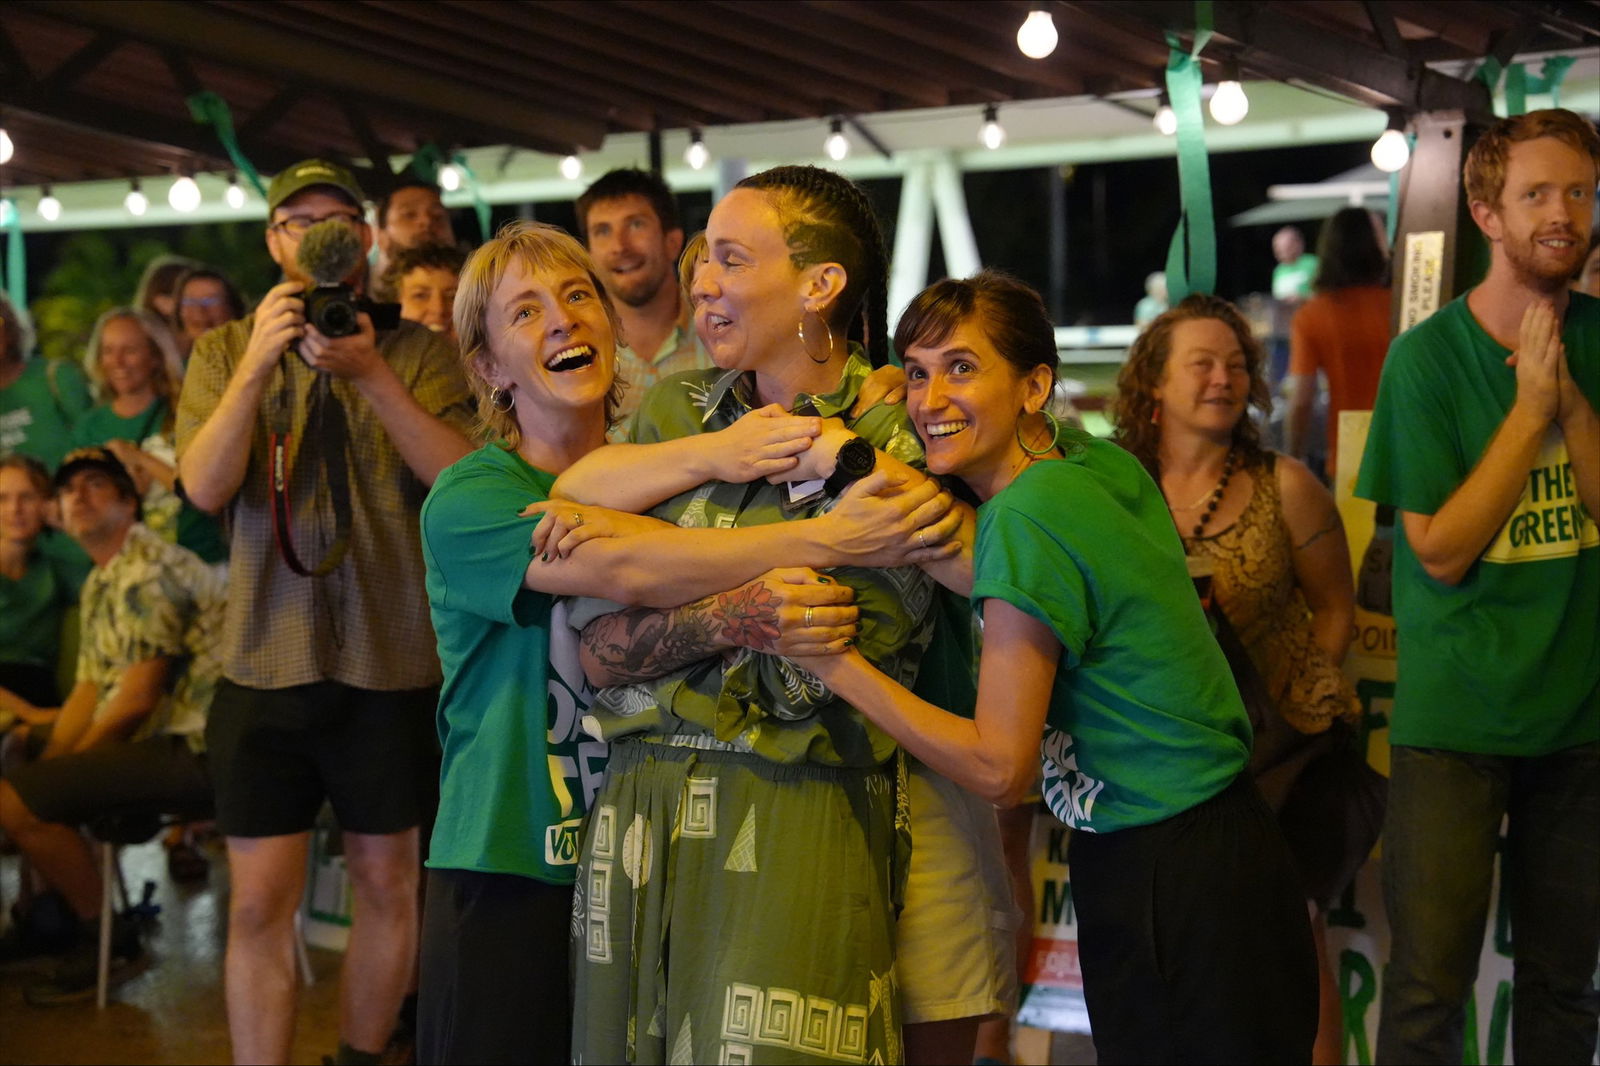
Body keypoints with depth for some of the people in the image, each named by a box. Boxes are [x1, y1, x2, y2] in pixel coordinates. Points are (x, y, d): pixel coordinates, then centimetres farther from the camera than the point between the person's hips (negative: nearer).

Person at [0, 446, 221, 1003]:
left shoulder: (149, 572, -14)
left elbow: (136, 700, -17)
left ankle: (109, 942, -3)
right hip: (161, 743, 10)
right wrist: (46, 763, 3)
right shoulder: (100, 584, 20)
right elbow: (88, 691, 18)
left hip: (195, 746, -10)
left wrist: (64, 765, -5)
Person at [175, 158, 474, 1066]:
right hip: (267, 660, 0)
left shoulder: (419, 353, 3)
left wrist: (372, 375, -20)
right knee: (260, 902, -2)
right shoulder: (226, 353, 7)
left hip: (392, 660, 0)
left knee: (388, 883, 11)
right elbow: (205, 487, -7)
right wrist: (258, 362, -18)